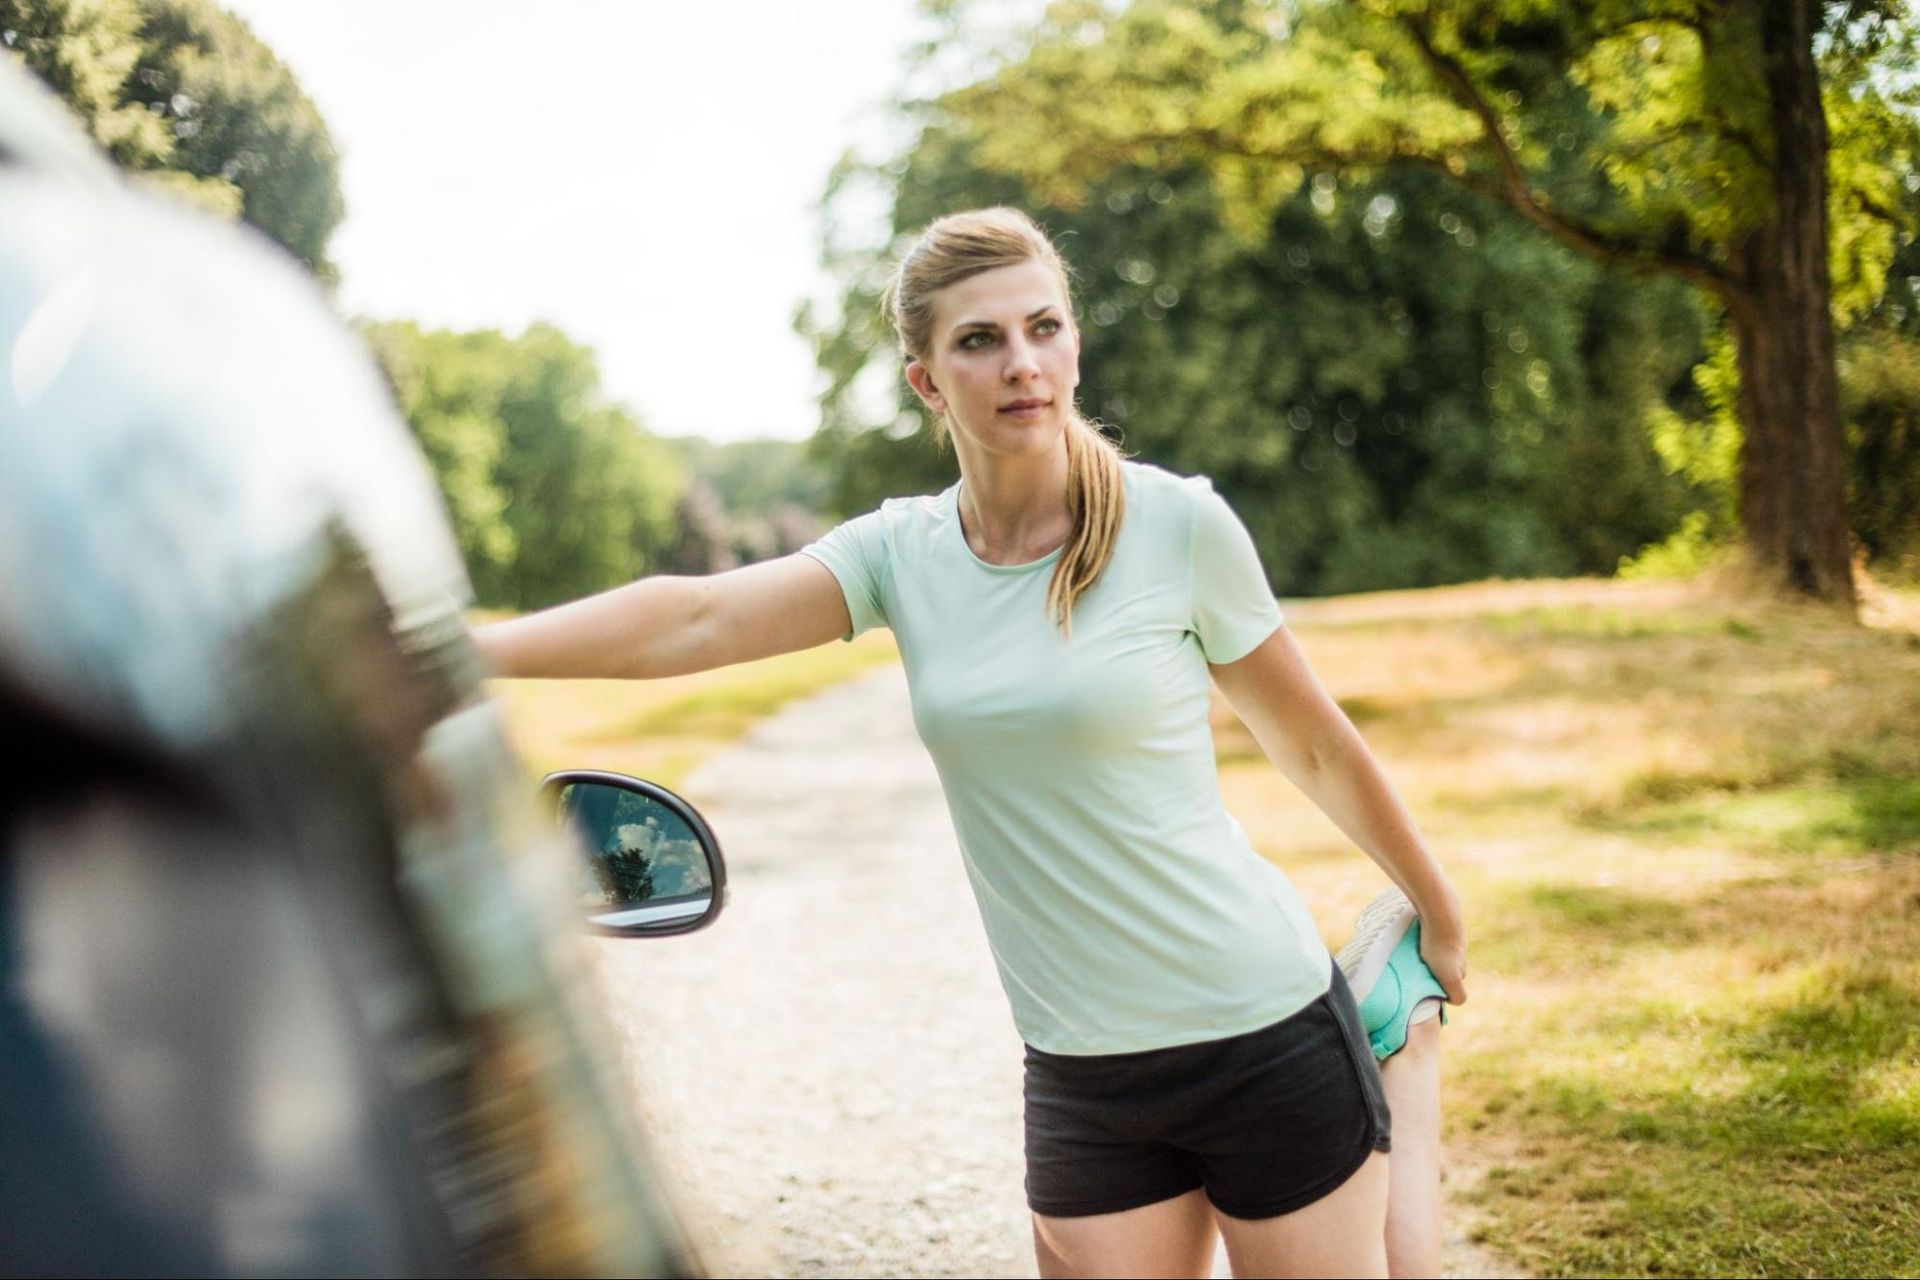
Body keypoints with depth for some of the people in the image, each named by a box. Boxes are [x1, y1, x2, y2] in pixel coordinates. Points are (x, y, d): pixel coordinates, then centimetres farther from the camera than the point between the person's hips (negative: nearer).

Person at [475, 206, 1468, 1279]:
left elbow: (1316, 749, 2)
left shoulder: (1177, 524, -9)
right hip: (1080, 1077, 3)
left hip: (1267, 1038, -3)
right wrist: (462, 652, -25)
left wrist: (1440, 915, 13)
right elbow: (695, 619, -14)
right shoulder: (903, 553, -1)